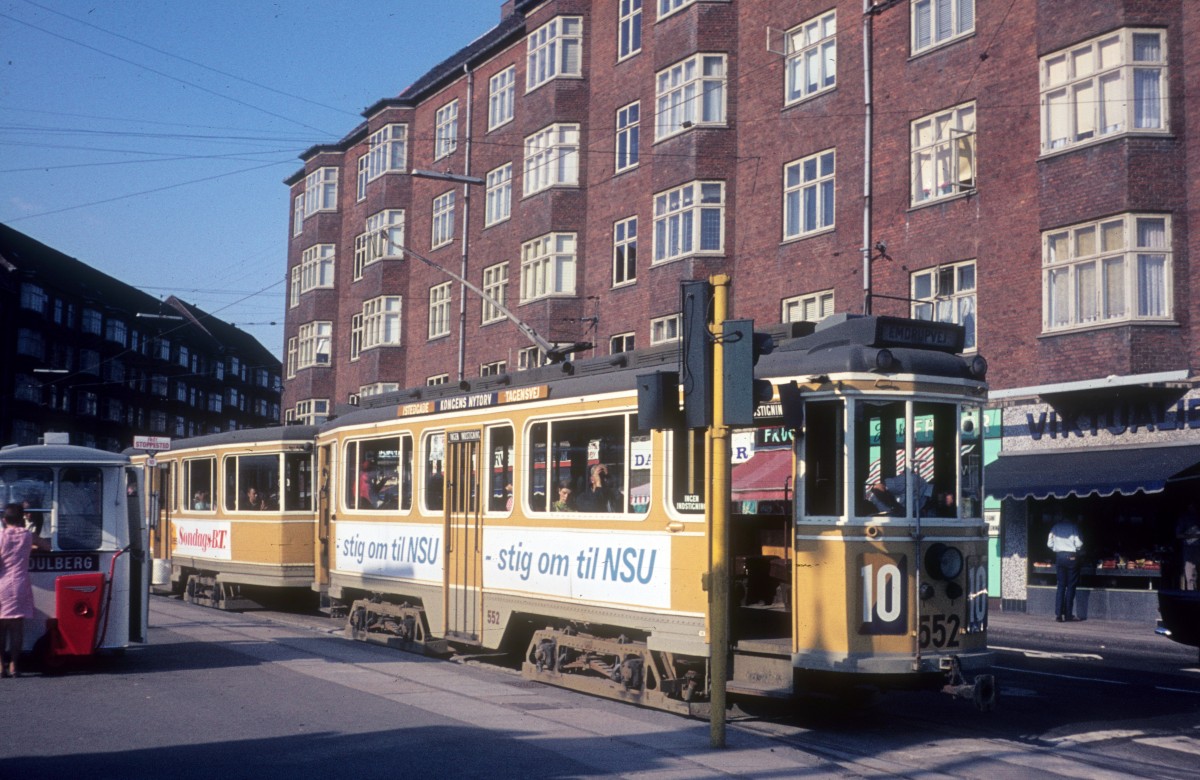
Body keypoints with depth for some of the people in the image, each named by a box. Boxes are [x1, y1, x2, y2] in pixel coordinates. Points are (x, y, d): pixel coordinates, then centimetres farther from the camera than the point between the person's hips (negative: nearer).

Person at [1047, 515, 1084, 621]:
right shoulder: (1073, 526, -7)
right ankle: (1068, 615, 3)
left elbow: (1049, 544, 3)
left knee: (1061, 585, 8)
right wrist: (1076, 550, 11)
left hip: (1059, 556, 3)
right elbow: (1079, 544, -10)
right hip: (1071, 557, -3)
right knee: (1071, 586, 3)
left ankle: (1058, 614, 0)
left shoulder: (1056, 527, 4)